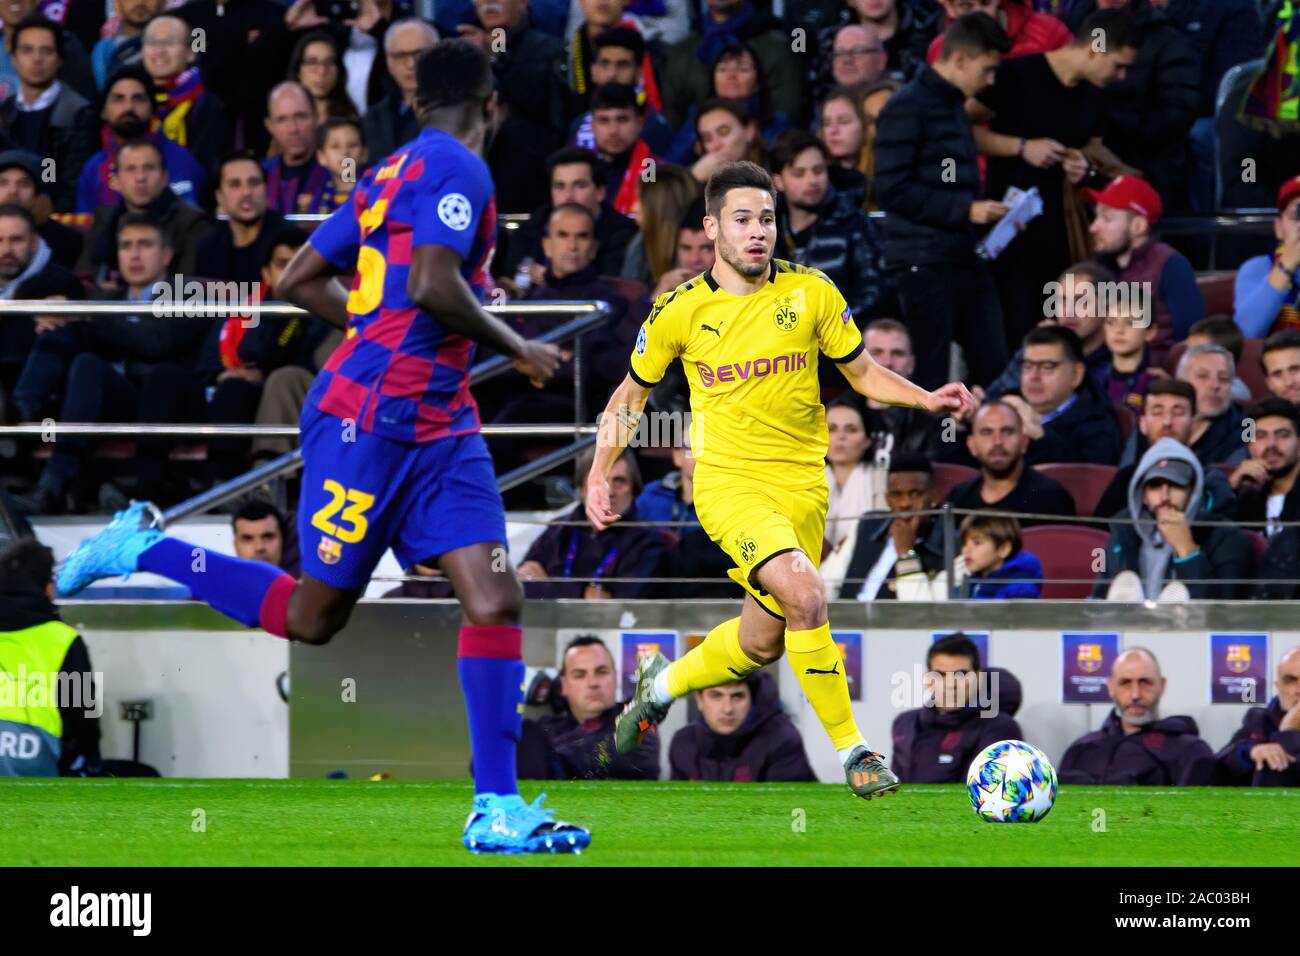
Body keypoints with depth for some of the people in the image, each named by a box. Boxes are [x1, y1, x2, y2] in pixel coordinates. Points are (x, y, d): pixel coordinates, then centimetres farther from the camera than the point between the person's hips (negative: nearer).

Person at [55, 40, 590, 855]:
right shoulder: (456, 169, -11)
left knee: (495, 599, -5)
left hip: (440, 424, 9)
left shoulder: (394, 174, 16)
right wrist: (515, 349, -11)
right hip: (370, 419, -9)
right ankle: (143, 551, 19)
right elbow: (433, 285, -25)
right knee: (312, 616, 2)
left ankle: (496, 809, -9)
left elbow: (300, 281, 18)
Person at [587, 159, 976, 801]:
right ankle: (851, 749, -18)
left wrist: (926, 399, -6)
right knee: (803, 593, -27)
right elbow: (631, 393, 12)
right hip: (727, 483, -4)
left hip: (801, 484, 4)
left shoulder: (810, 292, 0)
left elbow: (862, 373, 11)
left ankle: (664, 683, 40)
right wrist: (599, 474, 4)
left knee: (764, 641, 10)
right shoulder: (680, 311, -3)